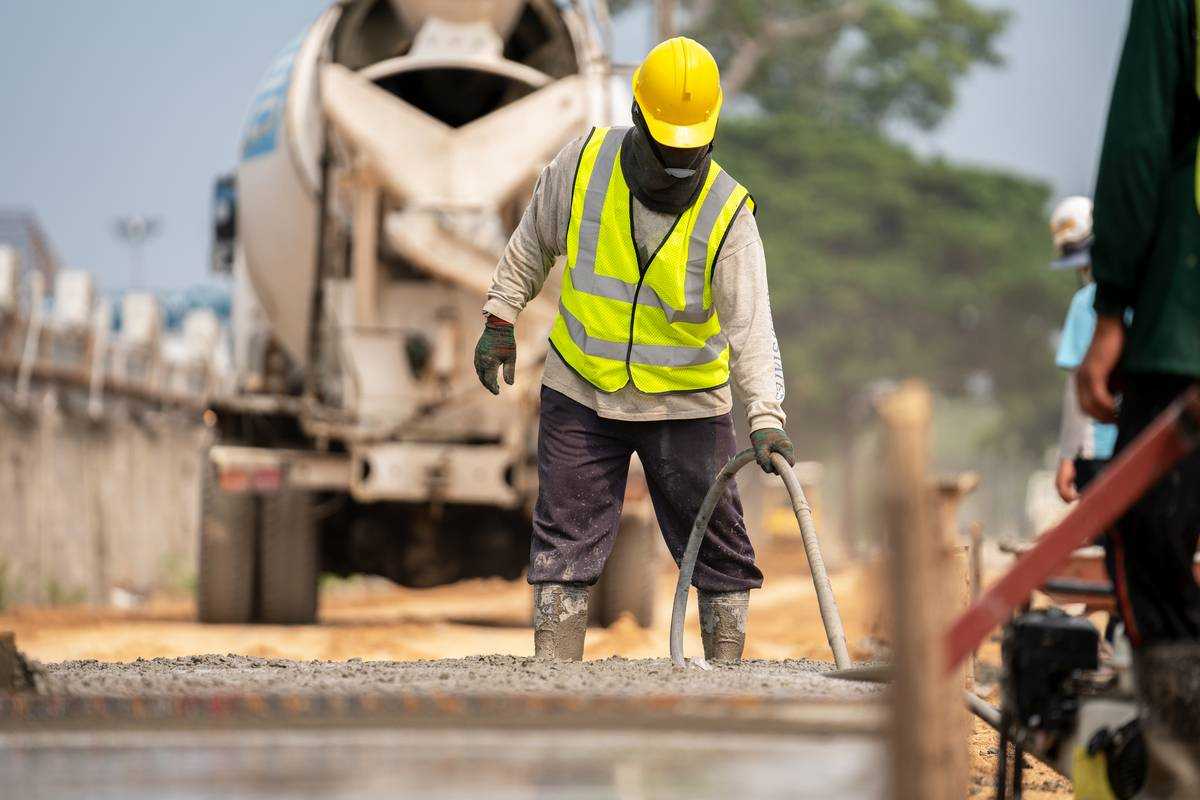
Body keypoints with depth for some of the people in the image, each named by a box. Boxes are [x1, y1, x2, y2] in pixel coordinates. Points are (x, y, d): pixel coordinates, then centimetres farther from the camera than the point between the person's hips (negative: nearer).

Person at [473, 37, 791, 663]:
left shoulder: (728, 214, -15)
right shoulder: (583, 164, -10)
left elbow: (751, 325, -20)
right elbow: (533, 242, 9)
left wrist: (766, 416, -31)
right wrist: (499, 321, 9)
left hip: (687, 403, -1)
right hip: (579, 394, 1)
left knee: (717, 544, 2)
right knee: (565, 540, 1)